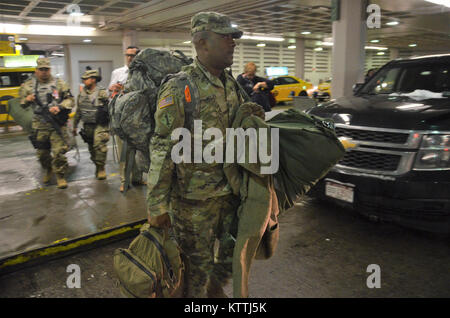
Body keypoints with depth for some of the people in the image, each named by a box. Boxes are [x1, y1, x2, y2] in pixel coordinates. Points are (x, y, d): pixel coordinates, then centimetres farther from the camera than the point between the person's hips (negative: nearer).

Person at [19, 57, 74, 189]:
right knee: (42, 152, 13)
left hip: (57, 124, -2)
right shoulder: (28, 85, 8)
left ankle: (60, 175, 10)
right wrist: (27, 100, -9)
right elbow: (22, 104, 14)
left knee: (59, 151, -8)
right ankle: (49, 170, 40)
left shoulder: (59, 83, 3)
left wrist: (59, 107, -14)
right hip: (39, 125, 3)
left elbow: (70, 100, 3)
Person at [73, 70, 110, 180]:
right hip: (87, 126, 6)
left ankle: (101, 168, -7)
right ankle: (97, 167, 26)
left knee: (99, 145, -19)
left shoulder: (102, 93, -9)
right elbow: (78, 111, 17)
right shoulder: (82, 93, 9)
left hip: (100, 125, -6)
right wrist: (75, 126, 19)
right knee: (92, 148, 11)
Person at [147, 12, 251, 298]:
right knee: (197, 265, 11)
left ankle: (216, 289, 48)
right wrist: (157, 205, -16)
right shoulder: (179, 89, -16)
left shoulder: (232, 86, 6)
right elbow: (162, 150, -17)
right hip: (193, 199, -7)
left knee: (234, 252, 21)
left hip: (229, 192, 7)